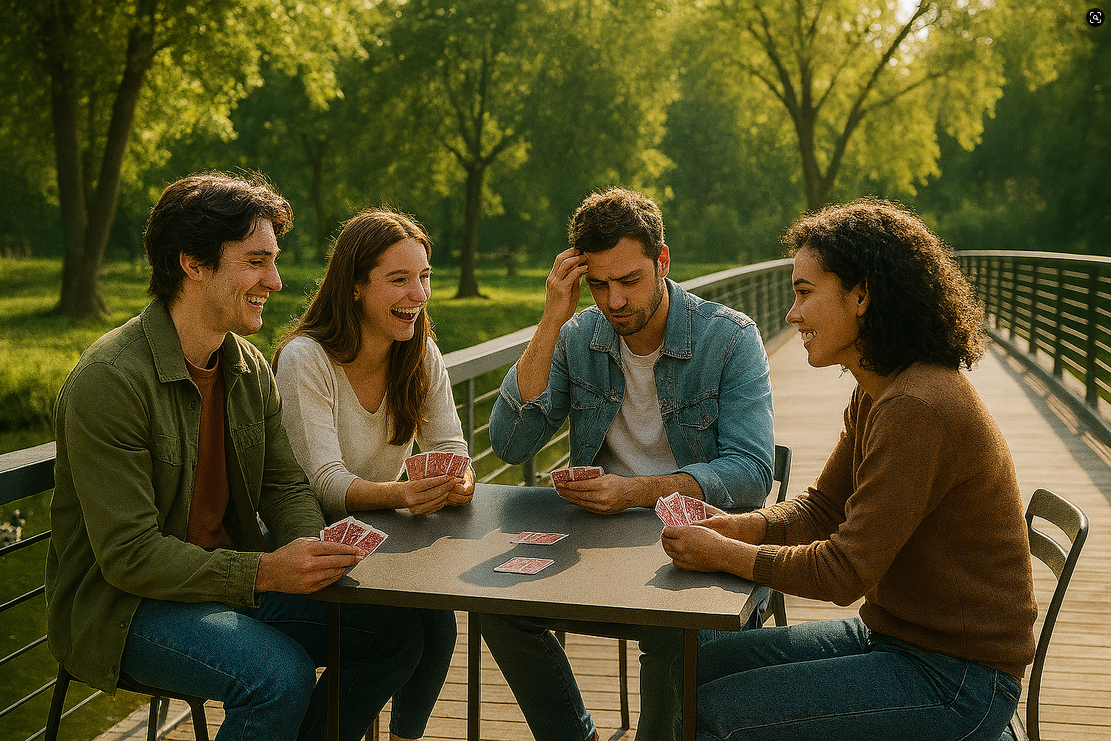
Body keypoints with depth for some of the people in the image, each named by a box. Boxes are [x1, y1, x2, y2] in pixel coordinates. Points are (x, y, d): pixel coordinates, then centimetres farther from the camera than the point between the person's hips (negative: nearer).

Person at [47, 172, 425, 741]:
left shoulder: (249, 367, 4)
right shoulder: (109, 379, -22)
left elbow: (283, 485, 6)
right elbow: (130, 556, -24)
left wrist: (312, 549, -17)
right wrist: (265, 570, -32)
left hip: (231, 576, 8)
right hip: (123, 603, -7)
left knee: (393, 630, -2)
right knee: (281, 677, -30)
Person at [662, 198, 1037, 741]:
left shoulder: (916, 410, -26)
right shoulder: (876, 396, 7)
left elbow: (845, 572, -25)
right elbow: (820, 508, 12)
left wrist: (724, 555, -15)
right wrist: (742, 526, -7)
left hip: (955, 683, -9)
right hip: (888, 633, 9)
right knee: (698, 661, 6)